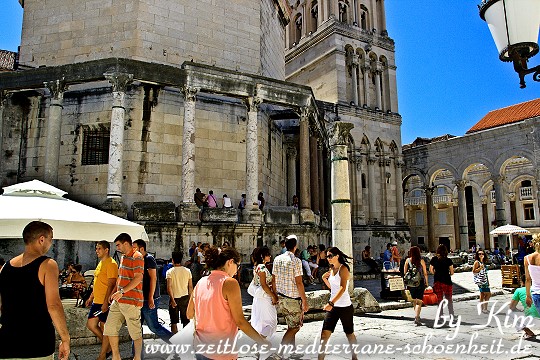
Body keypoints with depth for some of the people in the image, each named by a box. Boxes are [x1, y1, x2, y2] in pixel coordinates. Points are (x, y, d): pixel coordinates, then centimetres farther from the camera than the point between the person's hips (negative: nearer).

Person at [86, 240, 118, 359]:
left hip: (105, 302, -9)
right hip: (96, 301, 10)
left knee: (104, 327, 1)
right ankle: (107, 345, 28)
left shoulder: (111, 264, -15)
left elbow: (111, 285, -20)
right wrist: (91, 297, 21)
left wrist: (106, 302, -23)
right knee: (91, 324, 13)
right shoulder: (101, 263, 15)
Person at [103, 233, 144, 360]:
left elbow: (138, 278, -19)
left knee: (135, 332, 1)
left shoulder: (137, 257, -11)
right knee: (110, 328, 11)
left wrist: (122, 292, -20)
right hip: (118, 301, 9)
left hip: (131, 301, -9)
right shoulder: (123, 257, 17)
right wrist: (114, 293, 18)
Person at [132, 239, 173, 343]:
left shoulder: (149, 259, -13)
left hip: (149, 300, -9)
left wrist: (151, 298, -23)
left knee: (154, 326, -3)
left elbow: (153, 278, -19)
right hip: (141, 299, 9)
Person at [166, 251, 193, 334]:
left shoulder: (170, 272, -7)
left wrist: (172, 300, -17)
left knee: (174, 322, 9)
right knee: (186, 321, 12)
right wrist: (190, 298, 13)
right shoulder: (187, 271, 0)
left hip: (174, 298, -2)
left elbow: (169, 287, -16)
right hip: (185, 297, 2)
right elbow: (190, 287, 3)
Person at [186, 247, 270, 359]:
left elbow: (189, 314, 10)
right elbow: (240, 321, -17)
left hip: (201, 350, 6)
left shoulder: (201, 282, 3)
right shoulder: (230, 283, -15)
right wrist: (263, 341, -9)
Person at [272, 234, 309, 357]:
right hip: (293, 298, -7)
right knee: (295, 327, 4)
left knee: (291, 326, 20)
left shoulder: (277, 259, 3)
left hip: (281, 297, 7)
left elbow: (274, 279, 7)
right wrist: (305, 301, -10)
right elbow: (298, 283, -16)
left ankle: (292, 350, 28)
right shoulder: (296, 261, -15)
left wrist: (276, 296, 16)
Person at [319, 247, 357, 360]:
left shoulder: (343, 269, -13)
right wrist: (324, 278, 3)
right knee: (325, 333, -4)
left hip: (345, 307, -6)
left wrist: (331, 303, -35)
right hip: (333, 306, 6)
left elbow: (343, 288, -26)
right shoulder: (331, 269, 10)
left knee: (349, 333, 12)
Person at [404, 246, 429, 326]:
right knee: (419, 301, -1)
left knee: (414, 300, 18)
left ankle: (417, 316, 32)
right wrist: (426, 282, 9)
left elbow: (405, 272, 1)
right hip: (420, 282, -2)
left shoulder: (407, 260, -1)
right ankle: (416, 318, -13)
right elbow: (425, 273, -2)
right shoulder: (421, 261, -5)